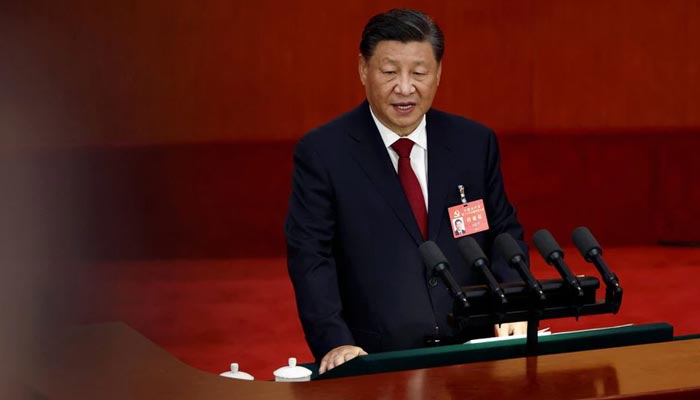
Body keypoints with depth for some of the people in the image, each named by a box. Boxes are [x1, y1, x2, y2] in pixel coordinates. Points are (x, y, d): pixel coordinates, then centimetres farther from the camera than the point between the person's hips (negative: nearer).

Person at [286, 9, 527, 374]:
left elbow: (503, 234, 15)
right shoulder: (322, 152, -1)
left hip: (470, 353, 3)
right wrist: (335, 343, -18)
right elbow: (310, 257, -5)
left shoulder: (475, 143, 9)